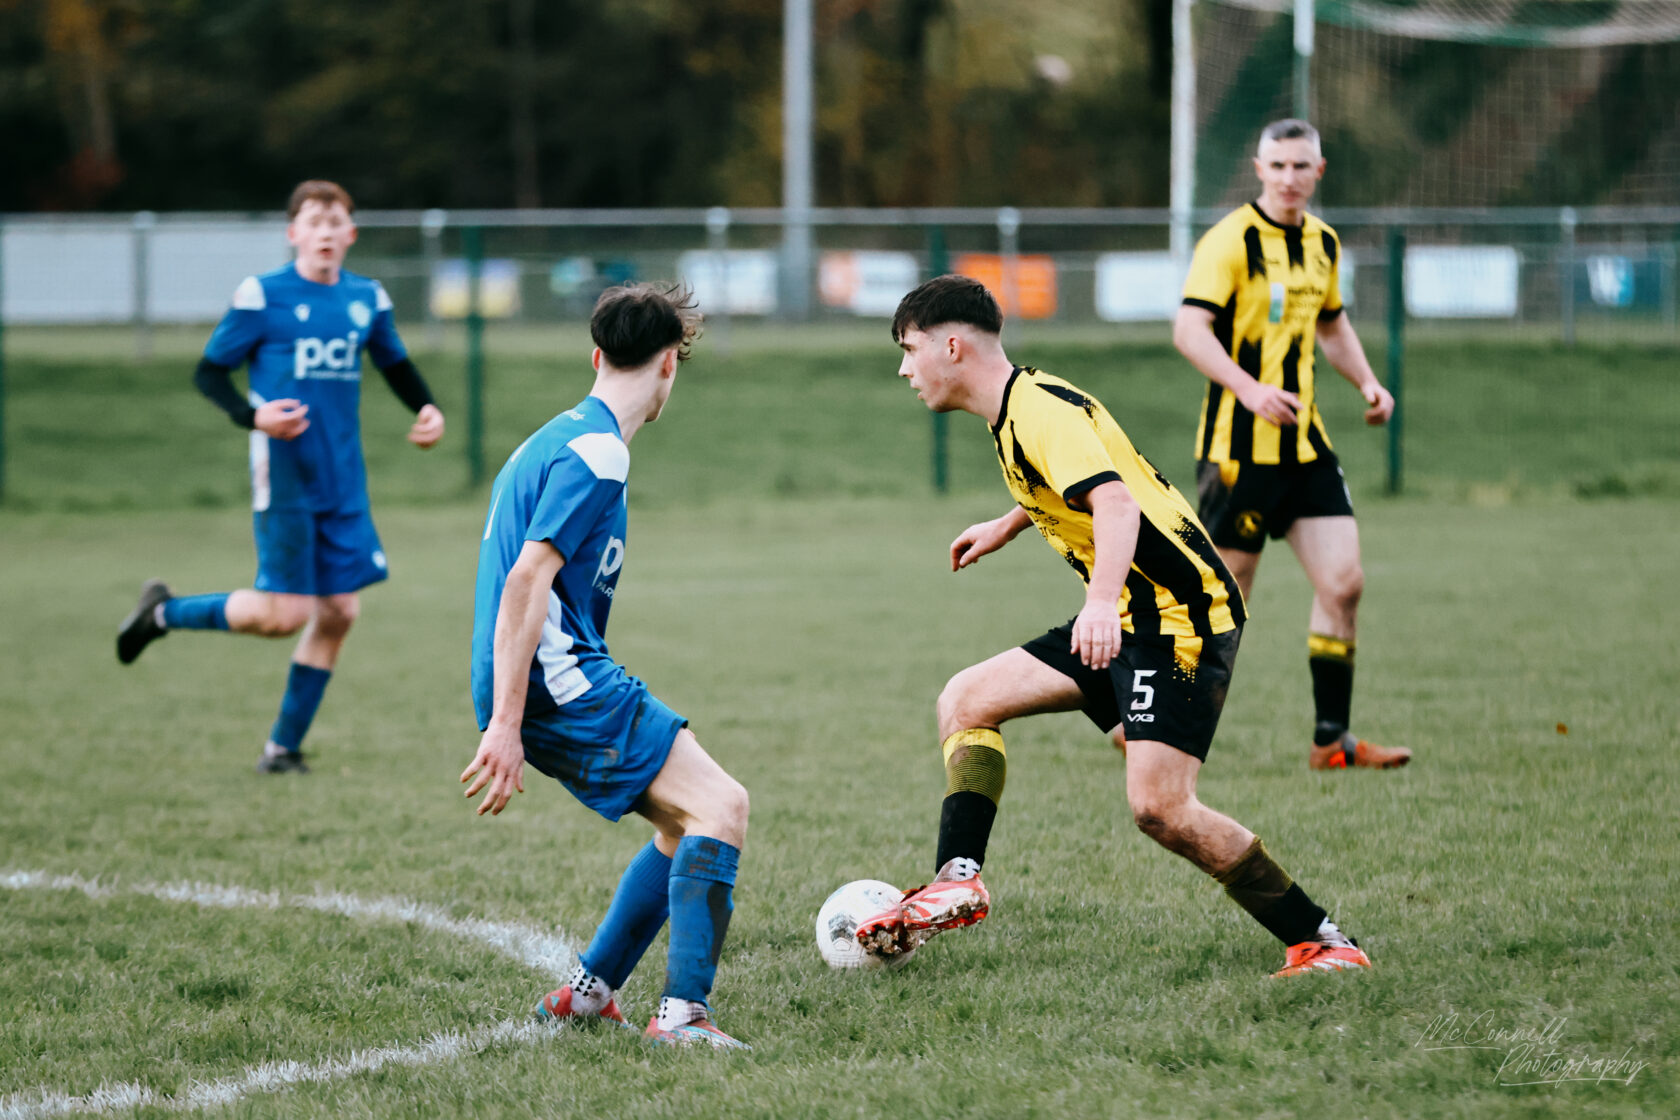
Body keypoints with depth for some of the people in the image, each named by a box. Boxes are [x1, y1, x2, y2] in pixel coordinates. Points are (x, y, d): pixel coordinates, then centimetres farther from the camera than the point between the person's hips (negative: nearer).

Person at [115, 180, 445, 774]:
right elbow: (208, 372, -1)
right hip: (285, 474, -5)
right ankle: (163, 611, 16)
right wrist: (252, 415, -19)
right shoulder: (262, 296, -7)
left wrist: (427, 409, 4)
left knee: (339, 611, 1)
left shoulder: (368, 299, 8)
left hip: (343, 480, 5)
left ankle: (284, 747, 13)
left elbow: (396, 365, 24)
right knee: (283, 614, -9)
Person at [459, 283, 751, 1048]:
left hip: (554, 686, 10)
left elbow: (517, 579, 27)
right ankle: (682, 1012, -24)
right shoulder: (597, 453, -13)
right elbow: (526, 581, -21)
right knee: (720, 806, -15)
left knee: (688, 819, 16)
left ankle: (587, 991, 19)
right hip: (559, 684, -10)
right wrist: (505, 726, -25)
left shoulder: (559, 439, 19)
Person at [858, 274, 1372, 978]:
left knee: (1159, 808, -20)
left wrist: (1103, 601, -47)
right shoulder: (1018, 407, 15)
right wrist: (1008, 524, 49)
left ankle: (1319, 941, -10)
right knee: (967, 701, 8)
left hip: (1180, 616, -11)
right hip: (1127, 619, 11)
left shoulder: (1040, 408, -16)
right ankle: (959, 880, 0)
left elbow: (1115, 500, -32)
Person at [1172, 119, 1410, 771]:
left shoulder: (1323, 244, 13)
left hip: (1305, 444, 7)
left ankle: (1332, 738, 4)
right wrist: (1250, 389, -33)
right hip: (1239, 445, -7)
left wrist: (1366, 382, 13)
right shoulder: (1231, 240, -11)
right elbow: (1189, 330, -21)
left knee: (1343, 583, -3)